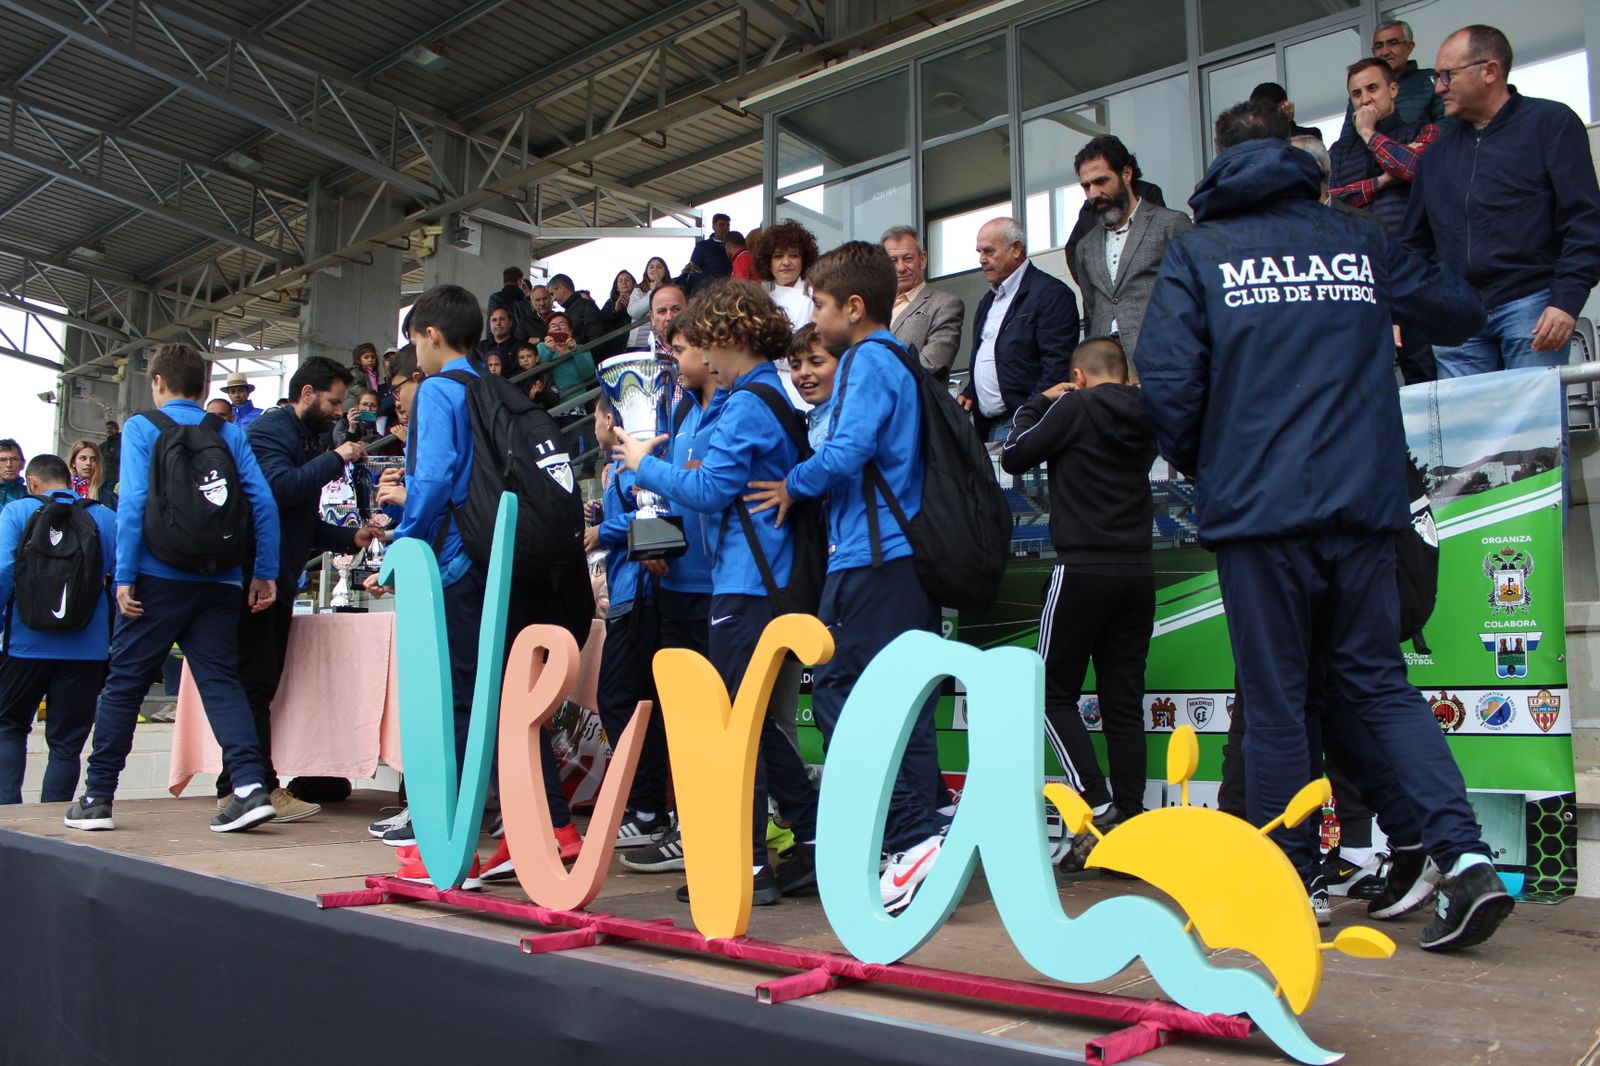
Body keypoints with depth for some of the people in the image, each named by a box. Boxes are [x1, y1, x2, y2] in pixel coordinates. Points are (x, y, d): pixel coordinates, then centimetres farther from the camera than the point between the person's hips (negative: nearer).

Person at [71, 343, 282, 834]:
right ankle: (250, 786, -13)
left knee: (123, 683, 8)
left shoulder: (142, 428, 2)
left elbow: (133, 503, -10)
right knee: (220, 680, 2)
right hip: (220, 581, 3)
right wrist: (265, 572, 4)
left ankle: (97, 798, 14)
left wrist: (124, 576, -8)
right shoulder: (230, 434, 10)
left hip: (160, 577, -3)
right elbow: (263, 502, 1)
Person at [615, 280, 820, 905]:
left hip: (745, 583, -10)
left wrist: (644, 465, -3)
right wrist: (659, 465, 15)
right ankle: (818, 844, 20)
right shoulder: (775, 397, 17)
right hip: (768, 578, 10)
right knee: (755, 721, 15)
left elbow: (710, 490, -16)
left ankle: (749, 864, 3)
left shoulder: (747, 404, -13)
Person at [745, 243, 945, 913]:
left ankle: (912, 837, -9)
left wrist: (793, 486, -2)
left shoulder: (866, 361, -7)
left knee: (838, 694, -6)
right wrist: (804, 486, 21)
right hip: (908, 552, 9)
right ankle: (917, 839, 14)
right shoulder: (899, 364, 21)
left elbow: (845, 453, -19)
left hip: (870, 557, -9)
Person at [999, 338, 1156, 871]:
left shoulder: (1076, 407, -5)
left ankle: (1097, 804, -8)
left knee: (1055, 693, 4)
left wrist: (1039, 402, 14)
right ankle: (1130, 817, 8)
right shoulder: (1144, 418, 10)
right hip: (1138, 571, 6)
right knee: (1124, 701, 8)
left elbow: (1014, 456, -1)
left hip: (1084, 568, -6)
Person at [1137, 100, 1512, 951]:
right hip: (1363, 505, 3)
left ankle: (1292, 882, 14)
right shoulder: (1360, 244, 10)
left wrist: (1190, 460, 8)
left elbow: (1169, 379, -10)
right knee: (1377, 681, 14)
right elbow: (1459, 313, 20)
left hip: (1256, 507, -3)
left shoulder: (1197, 253, 0)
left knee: (1274, 699, 6)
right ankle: (1465, 856, 1)